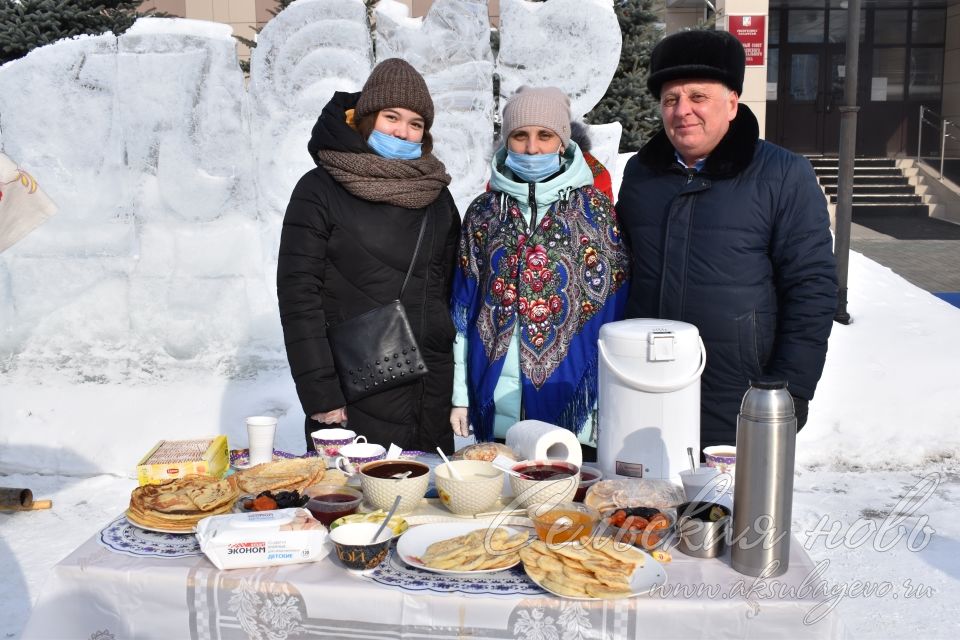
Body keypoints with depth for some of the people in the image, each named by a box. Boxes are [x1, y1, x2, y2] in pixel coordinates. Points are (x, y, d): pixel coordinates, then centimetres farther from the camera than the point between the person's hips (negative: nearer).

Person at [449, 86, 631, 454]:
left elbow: (612, 307, 0)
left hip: (571, 403, -2)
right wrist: (460, 395, 6)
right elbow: (463, 307, 9)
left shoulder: (594, 209, -1)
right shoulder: (483, 211, 7)